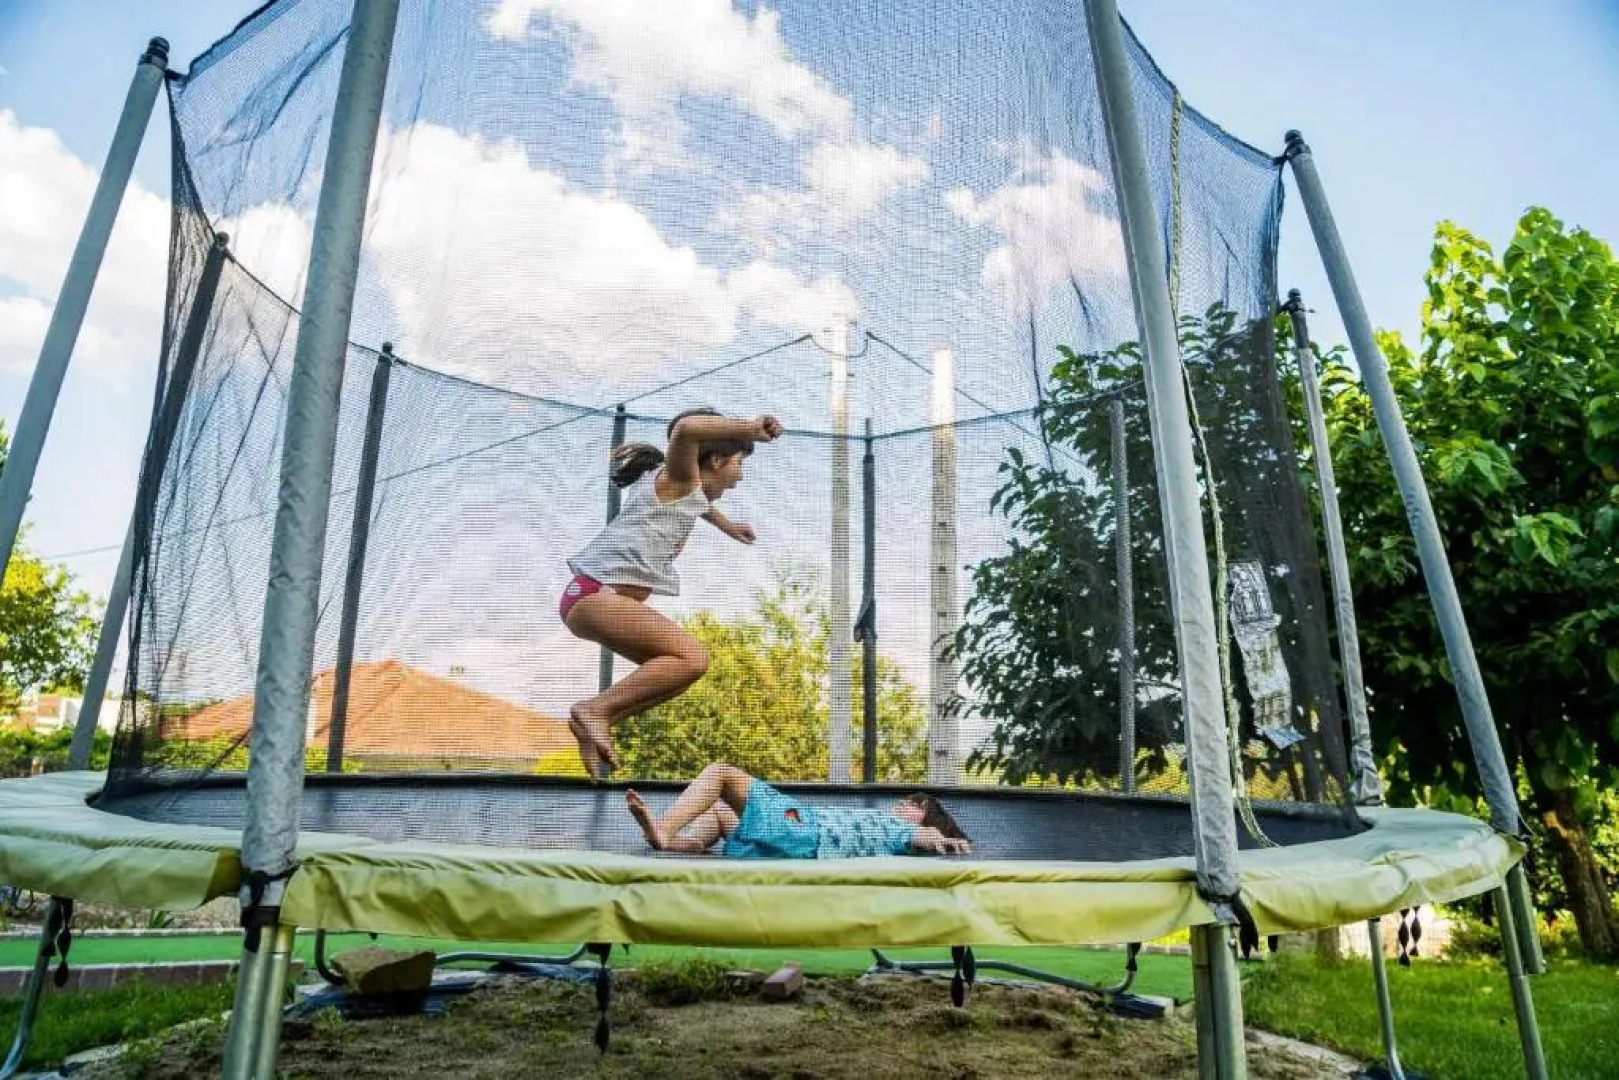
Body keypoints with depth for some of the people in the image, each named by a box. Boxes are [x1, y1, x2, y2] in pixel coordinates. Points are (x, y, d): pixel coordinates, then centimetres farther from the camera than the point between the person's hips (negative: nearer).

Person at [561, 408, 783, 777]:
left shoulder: (678, 489, 25)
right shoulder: (678, 477, -3)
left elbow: (698, 502, 52)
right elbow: (686, 428, -27)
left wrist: (726, 525, 65)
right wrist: (749, 427, -22)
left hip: (590, 596, 10)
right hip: (598, 593, -10)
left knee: (676, 665, 16)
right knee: (692, 658, -22)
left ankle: (593, 723, 12)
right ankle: (596, 708, -18)